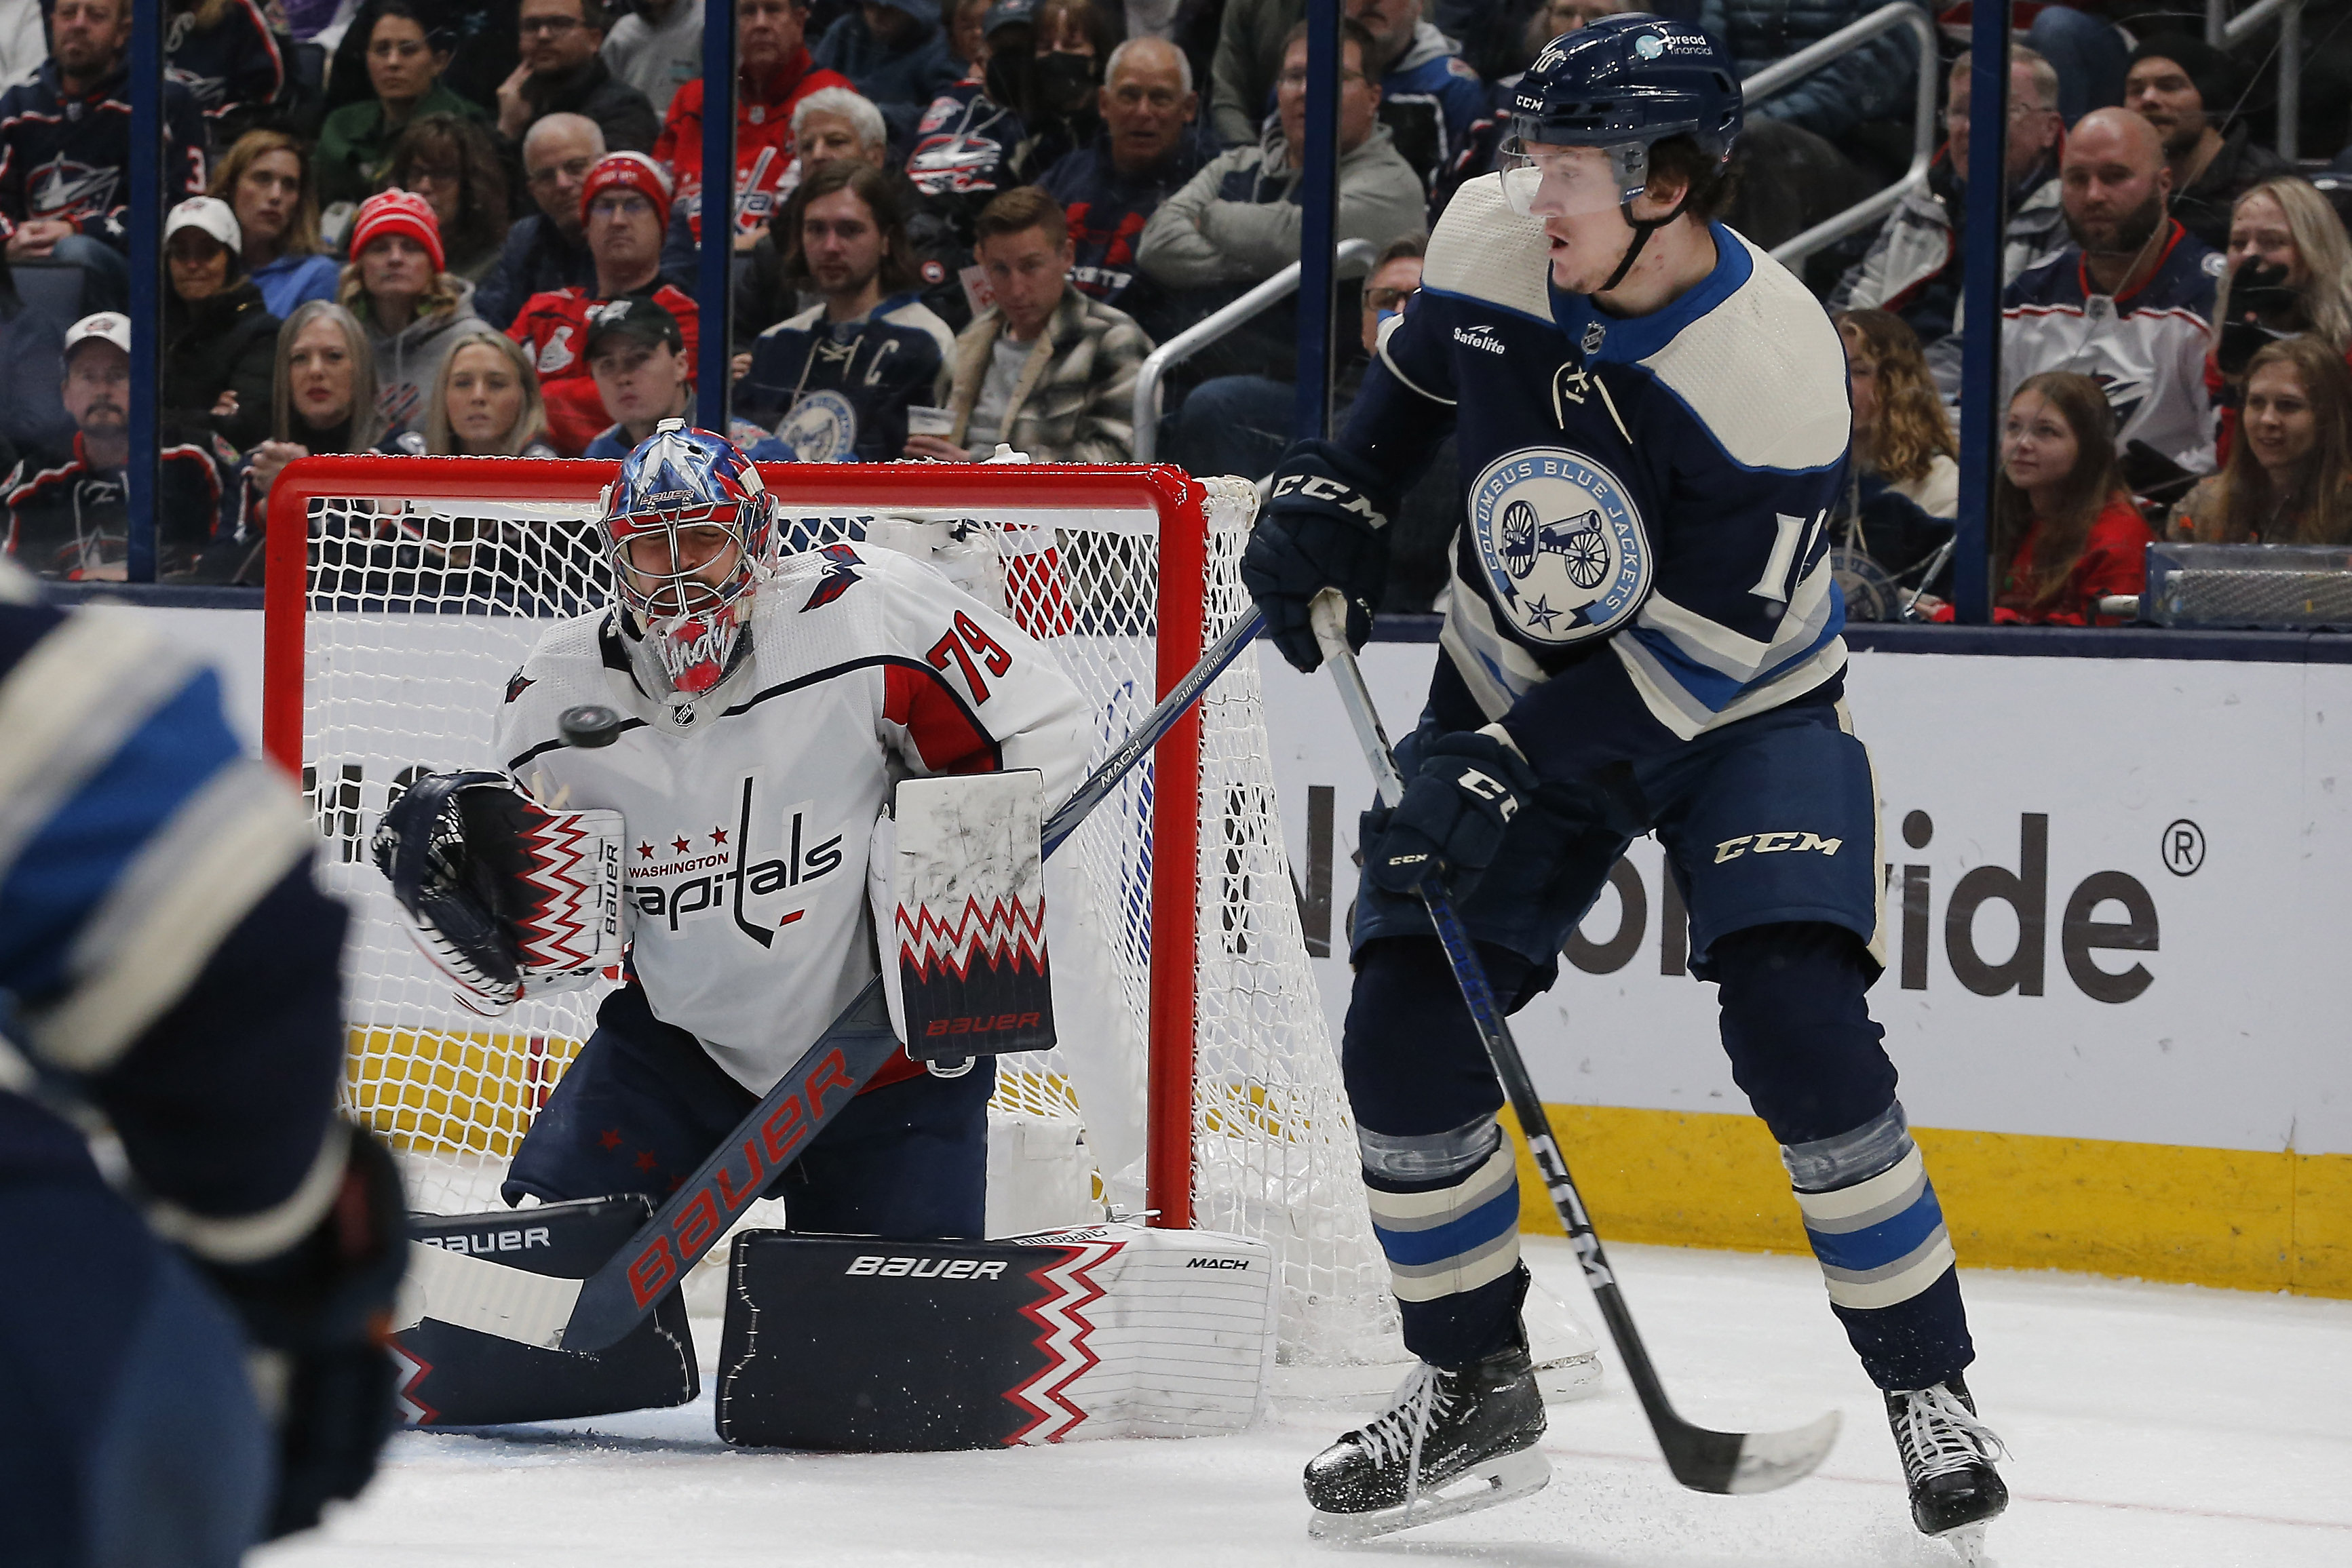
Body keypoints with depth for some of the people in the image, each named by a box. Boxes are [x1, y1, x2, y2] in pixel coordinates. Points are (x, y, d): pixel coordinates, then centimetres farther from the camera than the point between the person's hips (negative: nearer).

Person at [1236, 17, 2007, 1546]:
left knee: (1797, 1023, -22)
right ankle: (1475, 1393, 11)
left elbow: (1697, 652, -28)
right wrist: (1334, 500, 0)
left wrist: (1508, 779, -30)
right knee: (1405, 1042, -7)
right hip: (1517, 696, 5)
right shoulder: (1488, 241, -14)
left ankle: (1929, 1389, -6)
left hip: (1734, 710, -5)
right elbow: (1420, 373, 12)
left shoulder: (1776, 367, -29)